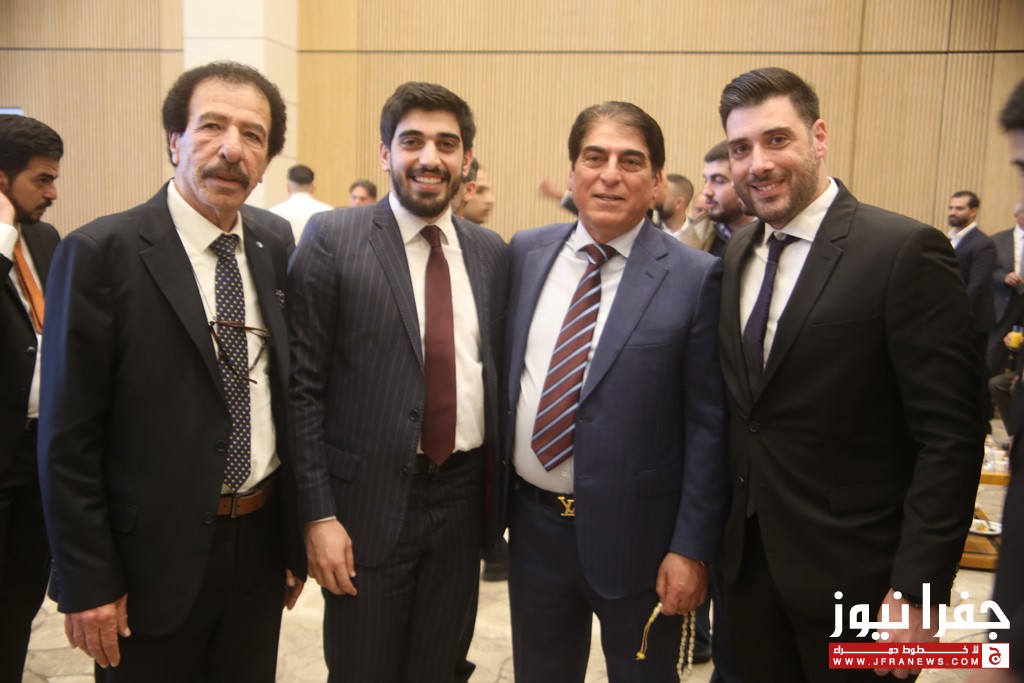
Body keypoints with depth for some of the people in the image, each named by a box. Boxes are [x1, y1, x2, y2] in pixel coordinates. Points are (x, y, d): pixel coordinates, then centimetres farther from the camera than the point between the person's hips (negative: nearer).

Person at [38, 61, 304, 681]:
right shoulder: (101, 253, -14)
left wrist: (296, 536, 9)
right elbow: (68, 439, -11)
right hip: (155, 555, -4)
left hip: (262, 544, 5)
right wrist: (87, 581, -9)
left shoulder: (277, 243, 2)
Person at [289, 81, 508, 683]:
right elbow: (303, 385, -8)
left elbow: (497, 371, 10)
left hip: (463, 498, 4)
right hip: (369, 500, -3)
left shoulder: (492, 252, 5)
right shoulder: (333, 240, -7)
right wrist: (317, 514, -11)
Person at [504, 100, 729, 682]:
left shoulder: (694, 277, -12)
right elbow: (503, 372, 9)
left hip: (636, 534, -3)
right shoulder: (527, 253, 1)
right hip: (534, 524, 4)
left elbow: (708, 428, -10)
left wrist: (692, 549, -10)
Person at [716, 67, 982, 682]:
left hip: (852, 575, -5)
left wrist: (917, 589, -17)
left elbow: (951, 438, -15)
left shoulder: (906, 252, -14)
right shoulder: (736, 255, 5)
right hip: (746, 563, 6)